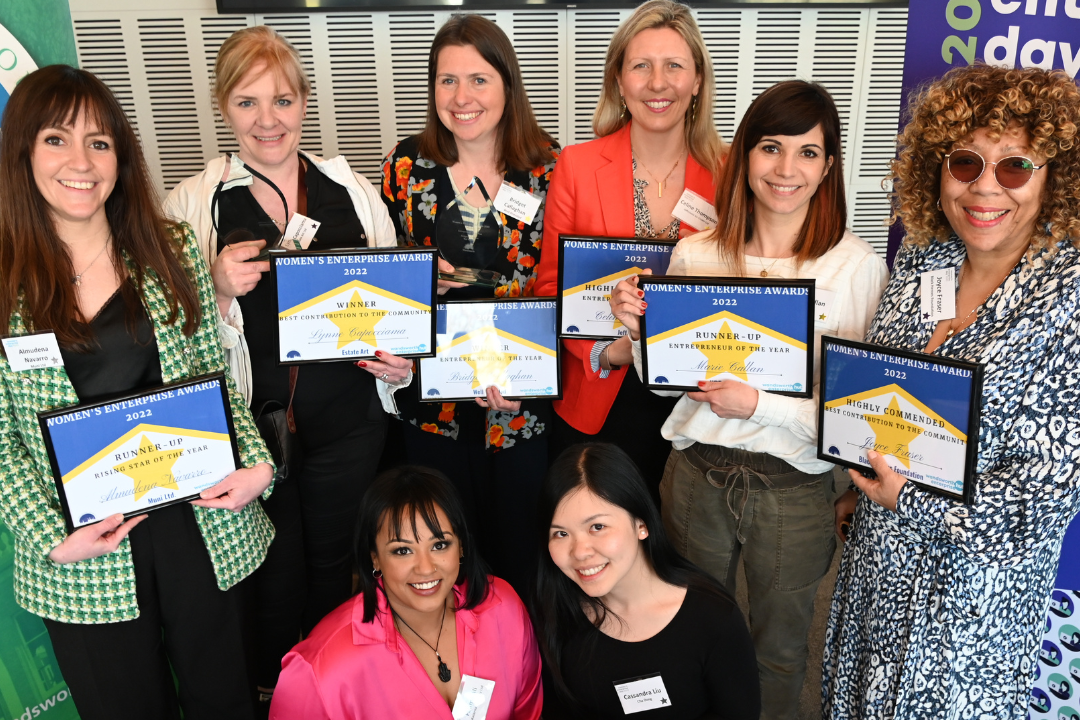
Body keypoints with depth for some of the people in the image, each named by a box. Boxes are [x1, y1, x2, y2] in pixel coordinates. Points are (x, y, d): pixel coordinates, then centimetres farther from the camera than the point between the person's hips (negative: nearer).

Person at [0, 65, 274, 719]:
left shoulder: (171, 250, 0)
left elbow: (216, 377, 4)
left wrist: (257, 464, -9)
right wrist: (53, 538, -13)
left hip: (201, 523, 2)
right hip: (83, 553, -1)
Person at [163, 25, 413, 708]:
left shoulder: (352, 189, 2)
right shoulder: (191, 203, -4)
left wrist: (400, 360, -6)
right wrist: (218, 289, -21)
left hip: (348, 419, 2)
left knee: (335, 561, 18)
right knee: (277, 572, 15)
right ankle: (278, 693, 43)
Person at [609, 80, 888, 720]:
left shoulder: (858, 266, -11)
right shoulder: (695, 254, -3)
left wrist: (760, 403, -21)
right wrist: (638, 326, -11)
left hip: (795, 487, -2)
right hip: (697, 472, 2)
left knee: (781, 649, 21)